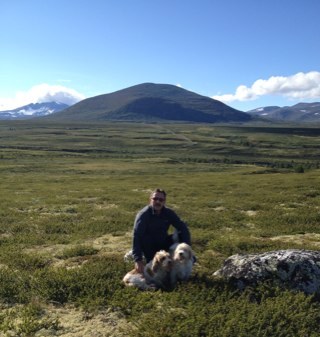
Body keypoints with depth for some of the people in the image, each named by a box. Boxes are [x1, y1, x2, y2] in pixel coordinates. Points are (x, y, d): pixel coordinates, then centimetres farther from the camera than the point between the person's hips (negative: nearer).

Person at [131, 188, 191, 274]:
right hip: (149, 246, -3)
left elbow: (183, 228, -12)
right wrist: (138, 260, -42)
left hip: (164, 244, 3)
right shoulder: (143, 214, -23)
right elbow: (136, 237, -32)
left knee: (181, 235, -16)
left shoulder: (169, 213, -9)